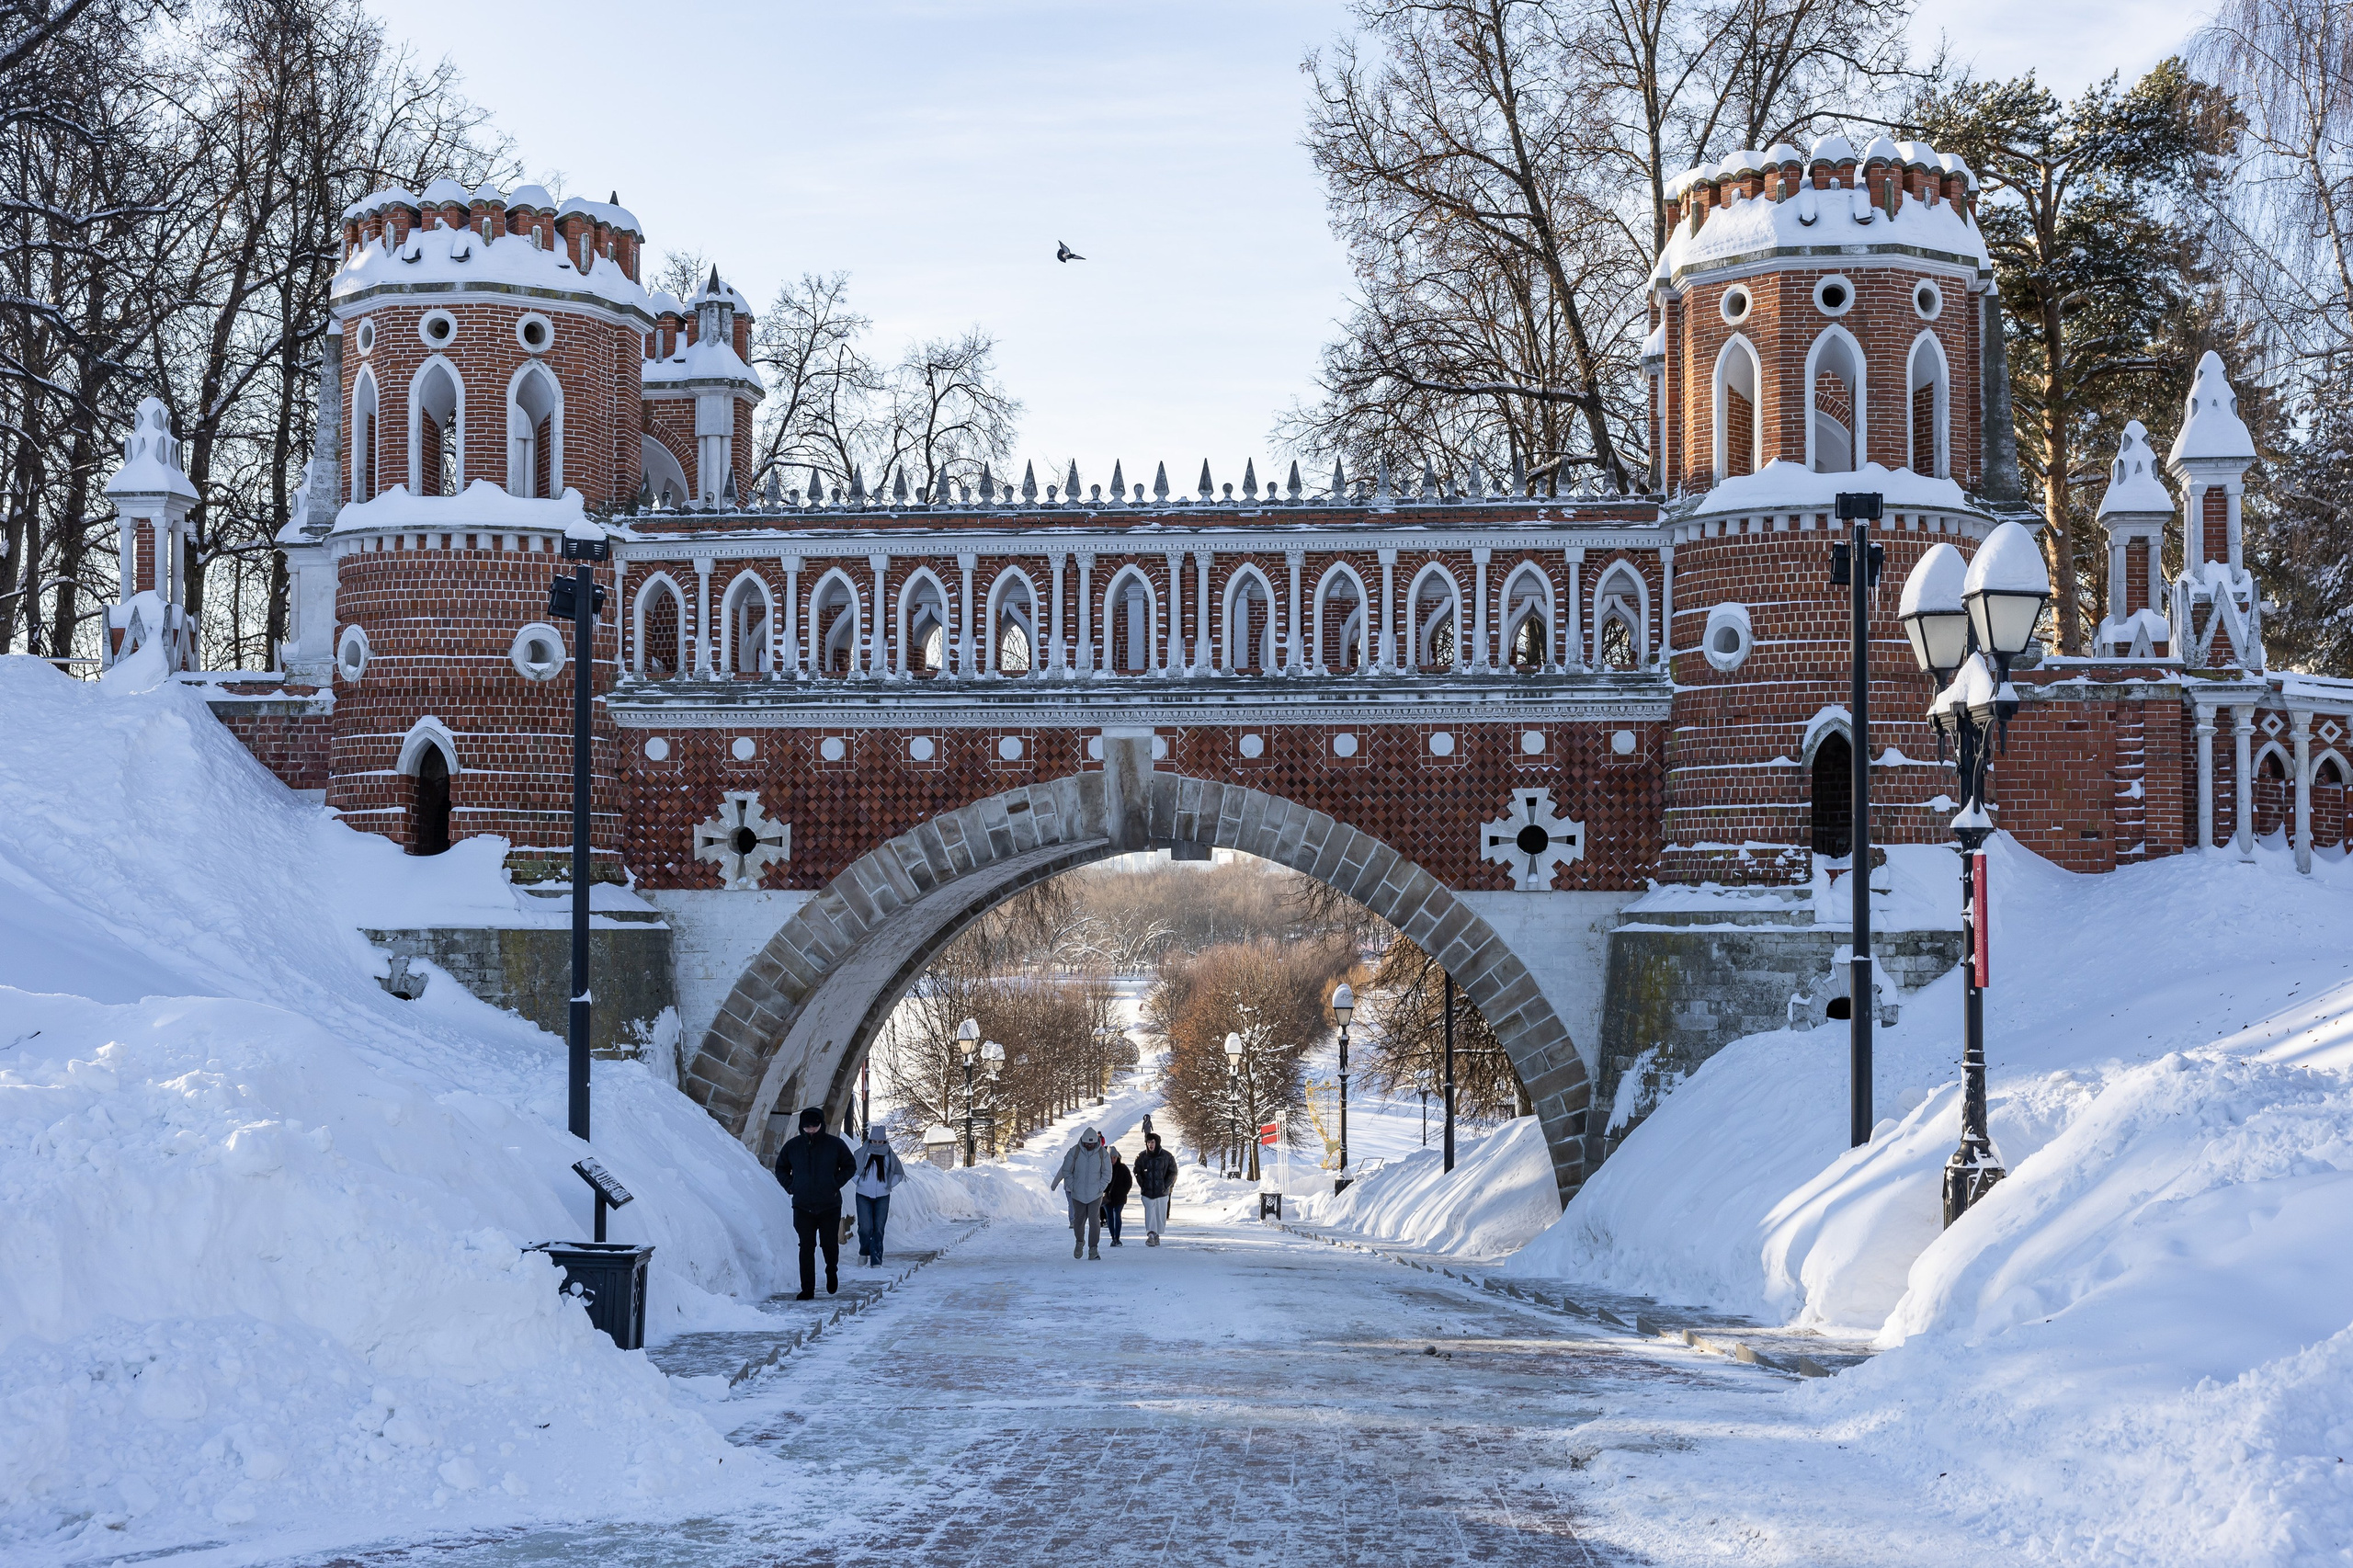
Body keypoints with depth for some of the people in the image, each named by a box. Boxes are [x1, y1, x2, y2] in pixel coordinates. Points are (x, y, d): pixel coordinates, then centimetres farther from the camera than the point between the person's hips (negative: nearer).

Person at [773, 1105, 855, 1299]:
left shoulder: (835, 1145, -2)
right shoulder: (792, 1147, 3)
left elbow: (850, 1167, 8)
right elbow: (781, 1169, 17)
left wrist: (836, 1184, -4)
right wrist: (791, 1186, 1)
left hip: (830, 1205, -1)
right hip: (803, 1207, 1)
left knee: (830, 1244, 6)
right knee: (806, 1248, -3)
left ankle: (832, 1272, 38)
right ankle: (807, 1290, -1)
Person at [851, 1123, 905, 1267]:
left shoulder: (890, 1156, 1)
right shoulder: (861, 1154, -4)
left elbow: (899, 1174, 15)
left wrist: (889, 1184, 1)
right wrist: (858, 1181, -4)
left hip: (882, 1197, 1)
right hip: (863, 1196, -1)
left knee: (879, 1229, -2)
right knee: (865, 1228, -10)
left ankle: (876, 1261, 2)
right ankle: (864, 1253, 17)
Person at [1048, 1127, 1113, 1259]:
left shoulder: (1103, 1153, -6)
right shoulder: (1074, 1152, -8)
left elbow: (1107, 1174, 3)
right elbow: (1066, 1171, 1)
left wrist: (1100, 1188, -7)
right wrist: (1072, 1186, -6)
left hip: (1095, 1194, -1)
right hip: (1078, 1194, 1)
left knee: (1094, 1221, -9)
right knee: (1079, 1219, 10)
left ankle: (1093, 1249, -3)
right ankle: (1079, 1242, 36)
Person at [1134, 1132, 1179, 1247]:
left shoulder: (1167, 1156, -2)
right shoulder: (1142, 1157, 2)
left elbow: (1173, 1172, 3)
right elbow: (1137, 1172, 9)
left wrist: (1166, 1186, -5)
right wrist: (1142, 1186, -3)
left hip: (1162, 1191, 0)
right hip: (1147, 1192, 0)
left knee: (1161, 1214, 7)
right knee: (1149, 1212, -12)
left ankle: (1157, 1234, 20)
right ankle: (1151, 1234, -19)